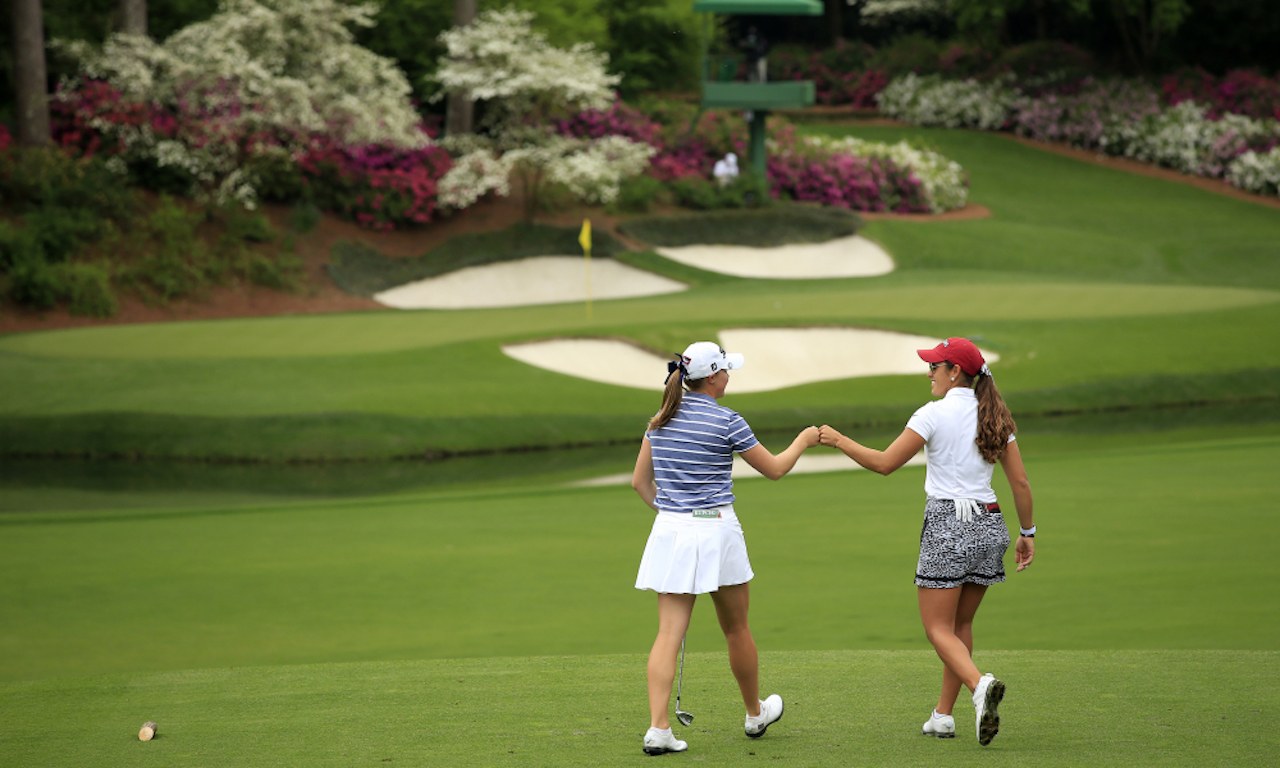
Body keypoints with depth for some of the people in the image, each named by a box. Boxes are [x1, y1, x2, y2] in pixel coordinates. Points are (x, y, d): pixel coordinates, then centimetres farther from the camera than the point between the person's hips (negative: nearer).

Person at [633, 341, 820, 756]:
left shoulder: (660, 421, 6)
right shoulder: (726, 421, -10)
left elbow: (640, 481, 12)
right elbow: (774, 468, 1)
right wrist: (804, 439, 18)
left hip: (669, 531, 4)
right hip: (715, 531, -4)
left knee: (669, 633, -1)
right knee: (736, 629, 15)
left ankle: (658, 727, -13)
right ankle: (755, 713, 33)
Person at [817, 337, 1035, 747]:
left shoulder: (934, 414, -8)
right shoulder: (995, 417, 7)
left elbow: (885, 463, -6)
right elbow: (1021, 483, 7)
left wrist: (839, 440, 6)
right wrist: (1027, 533, 16)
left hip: (948, 526, -6)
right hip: (990, 525, 6)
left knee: (939, 629, -2)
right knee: (961, 625, 16)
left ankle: (980, 684, -30)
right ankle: (943, 715, 17)